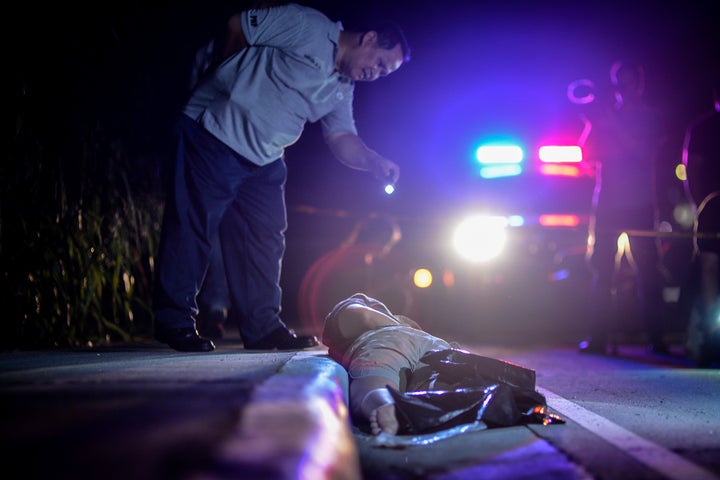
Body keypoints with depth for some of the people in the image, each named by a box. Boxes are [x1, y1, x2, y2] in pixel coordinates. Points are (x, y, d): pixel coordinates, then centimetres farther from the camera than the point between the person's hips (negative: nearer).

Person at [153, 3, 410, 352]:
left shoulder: (342, 90, 12)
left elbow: (342, 139, 7)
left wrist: (374, 161, -12)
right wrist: (239, 75, -1)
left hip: (264, 160, 9)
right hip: (214, 131, -9)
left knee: (266, 240, 6)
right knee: (192, 230, -5)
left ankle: (263, 327, 13)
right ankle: (175, 322, 3)